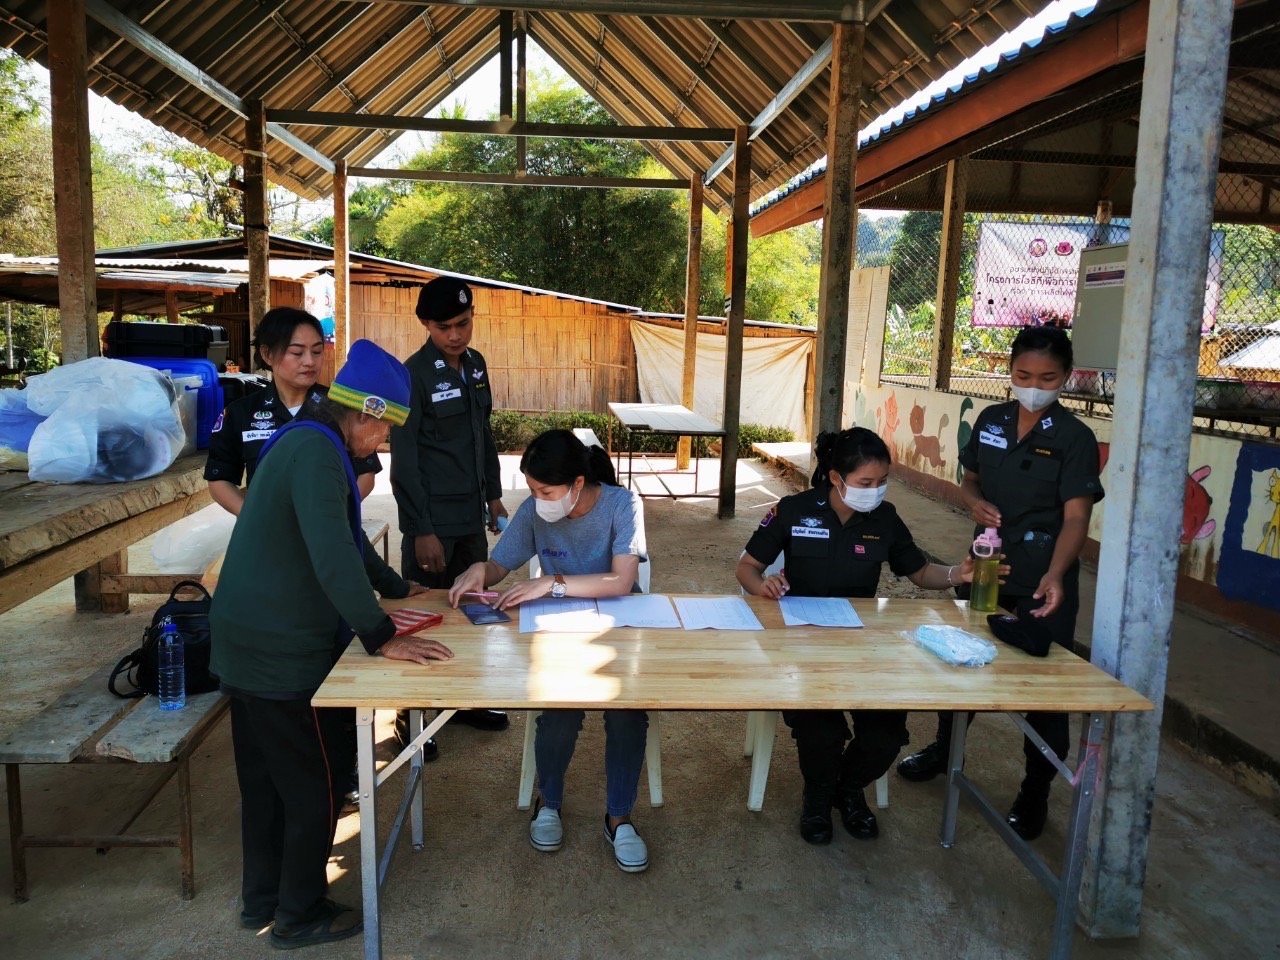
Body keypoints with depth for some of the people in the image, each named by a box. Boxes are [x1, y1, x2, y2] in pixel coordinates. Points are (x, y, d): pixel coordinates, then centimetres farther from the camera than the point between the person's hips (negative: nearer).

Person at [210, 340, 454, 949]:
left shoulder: (302, 442, 12)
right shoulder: (317, 452, -21)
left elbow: (341, 540, 19)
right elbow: (333, 557, -30)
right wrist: (382, 638, -25)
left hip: (248, 642, 10)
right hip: (284, 653, -10)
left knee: (265, 779, 21)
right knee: (315, 785, 7)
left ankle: (261, 900, 36)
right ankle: (299, 915, 22)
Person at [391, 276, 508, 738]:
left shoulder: (475, 364, 7)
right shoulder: (414, 375, -14)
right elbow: (404, 460, -15)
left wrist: (493, 494, 16)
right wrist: (421, 530, -16)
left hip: (472, 515, 7)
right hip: (433, 520, -7)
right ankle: (412, 712, 20)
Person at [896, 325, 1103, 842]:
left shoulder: (1075, 438, -13)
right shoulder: (990, 421, 2)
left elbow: (1076, 516, -20)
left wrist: (1055, 574, -36)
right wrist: (975, 502, -10)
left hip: (1044, 583, -5)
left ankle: (1035, 793, 24)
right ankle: (944, 748, 43)